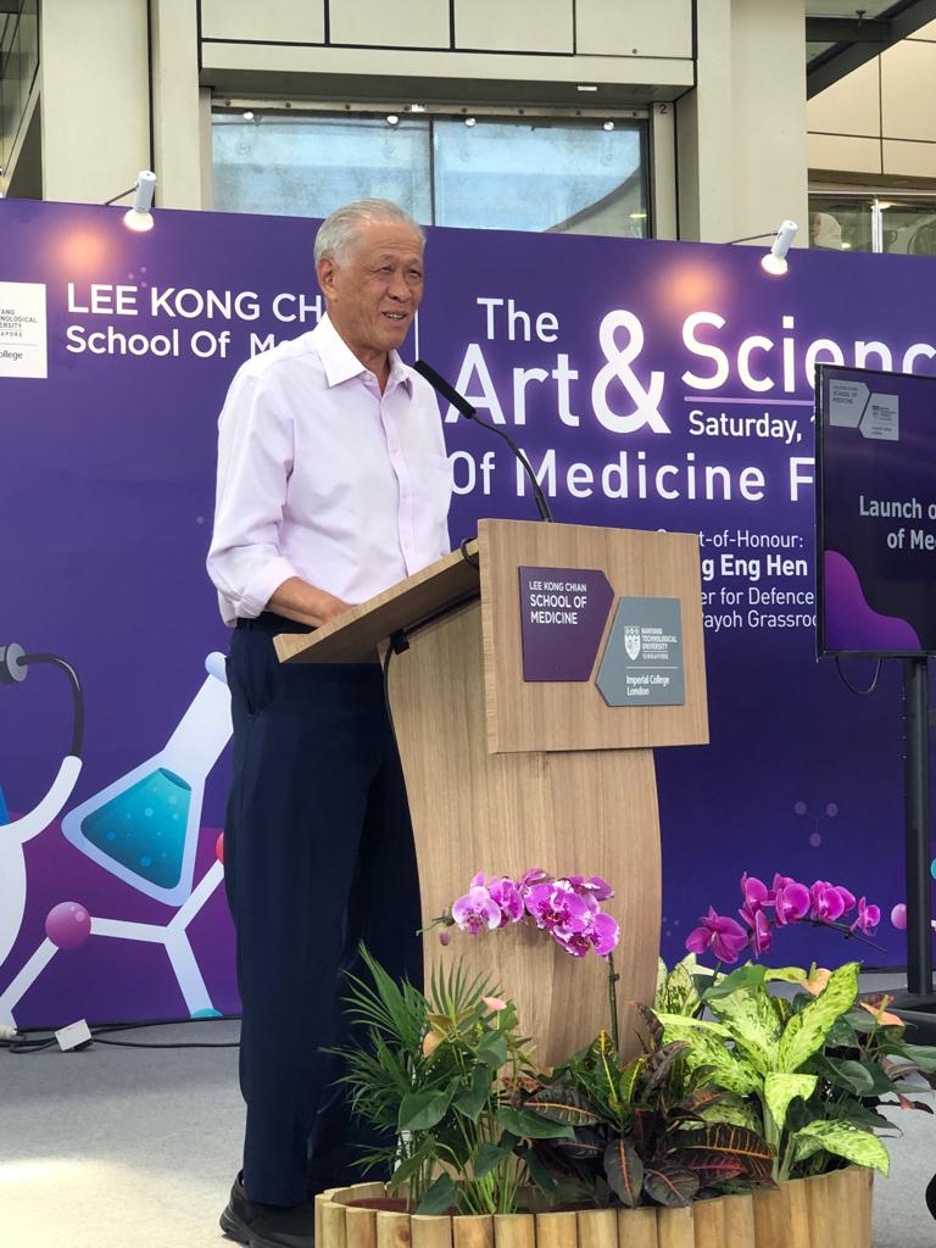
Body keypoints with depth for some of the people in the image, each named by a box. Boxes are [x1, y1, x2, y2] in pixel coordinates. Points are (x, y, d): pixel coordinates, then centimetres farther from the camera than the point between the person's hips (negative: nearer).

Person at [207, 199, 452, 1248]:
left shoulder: (419, 397, 17)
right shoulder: (274, 384, -3)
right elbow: (239, 556, -11)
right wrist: (343, 611, -24)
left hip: (407, 679, 7)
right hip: (303, 680, -7)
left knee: (391, 925, 8)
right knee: (297, 933, -5)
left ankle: (363, 1163, 18)